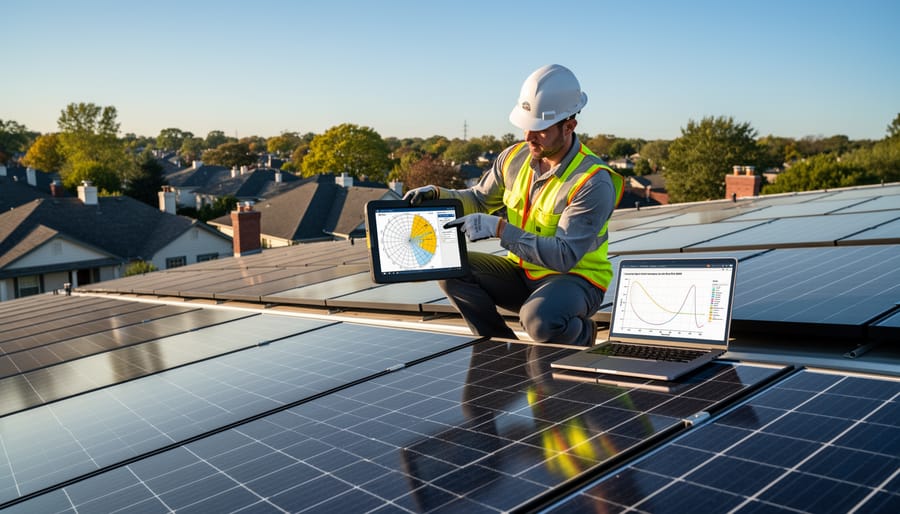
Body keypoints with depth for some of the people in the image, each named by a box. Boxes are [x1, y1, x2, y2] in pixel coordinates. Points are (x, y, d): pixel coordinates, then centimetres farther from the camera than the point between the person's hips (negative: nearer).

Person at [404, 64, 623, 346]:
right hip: (522, 272, 7)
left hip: (575, 279, -6)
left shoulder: (594, 182, -22)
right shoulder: (514, 157, -3)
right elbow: (479, 200, 14)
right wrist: (436, 194, -6)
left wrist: (500, 228, -34)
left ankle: (582, 336, 0)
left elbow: (564, 257, -29)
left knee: (539, 320, -38)